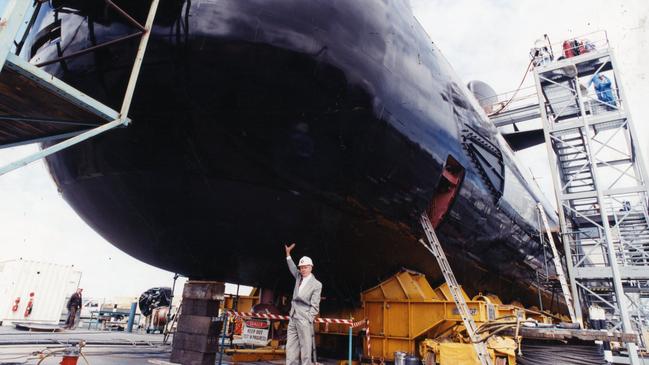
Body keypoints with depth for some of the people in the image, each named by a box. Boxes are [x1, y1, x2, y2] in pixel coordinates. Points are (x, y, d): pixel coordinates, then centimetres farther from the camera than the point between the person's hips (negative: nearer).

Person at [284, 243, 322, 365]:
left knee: (305, 348, -6)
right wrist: (288, 253, 23)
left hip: (304, 319, -6)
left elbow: (315, 306, -8)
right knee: (291, 348, 4)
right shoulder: (298, 277, 10)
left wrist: (308, 321, -14)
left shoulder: (317, 284, -6)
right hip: (292, 318, 6)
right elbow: (292, 268, 29)